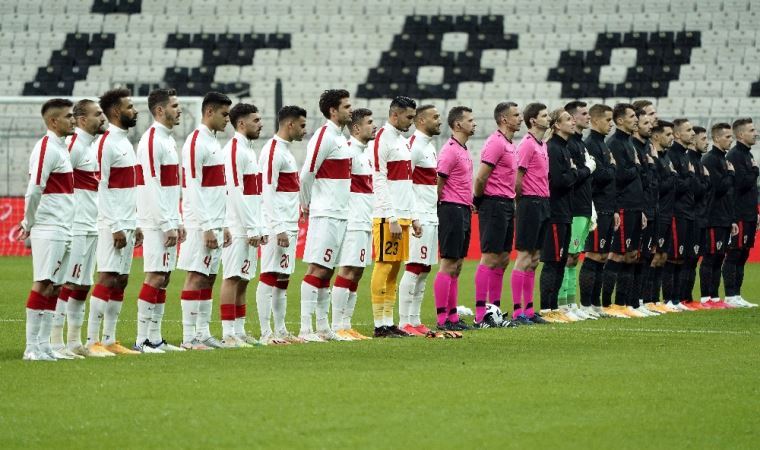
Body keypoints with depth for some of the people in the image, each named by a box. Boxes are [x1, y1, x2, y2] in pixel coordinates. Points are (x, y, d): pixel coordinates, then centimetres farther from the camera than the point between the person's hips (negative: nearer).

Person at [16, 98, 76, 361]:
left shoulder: (60, 148, 18)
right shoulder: (46, 148, -12)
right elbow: (34, 191, -17)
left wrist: (28, 224, 13)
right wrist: (29, 224, -5)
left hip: (62, 231, 9)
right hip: (48, 230, -9)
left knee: (54, 287, 8)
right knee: (43, 285, -8)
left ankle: (44, 346, 10)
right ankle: (32, 348, -7)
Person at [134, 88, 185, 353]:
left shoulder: (168, 140, 16)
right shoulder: (151, 141, -14)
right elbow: (152, 187, -19)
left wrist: (178, 221, 17)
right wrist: (167, 225, -19)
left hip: (168, 221, 9)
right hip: (156, 222, -9)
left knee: (163, 279, 9)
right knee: (154, 278, -10)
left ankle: (155, 338, 11)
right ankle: (142, 340, -8)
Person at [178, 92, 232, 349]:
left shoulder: (213, 142, 17)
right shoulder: (196, 143, -12)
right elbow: (193, 189, -17)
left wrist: (223, 226, 18)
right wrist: (207, 227, -19)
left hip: (214, 224, 9)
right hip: (201, 224, -9)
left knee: (209, 278, 9)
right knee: (196, 277, -8)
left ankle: (203, 333, 12)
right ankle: (189, 338, -7)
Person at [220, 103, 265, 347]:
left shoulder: (249, 150, 18)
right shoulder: (234, 151, -12)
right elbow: (236, 193, -18)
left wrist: (259, 227, 16)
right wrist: (252, 229, -17)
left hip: (249, 229, 9)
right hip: (238, 228, -9)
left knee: (243, 280, 10)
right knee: (232, 278, -8)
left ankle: (239, 331, 13)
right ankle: (228, 334, -9)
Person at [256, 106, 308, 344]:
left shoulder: (285, 150, 18)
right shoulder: (273, 151, -12)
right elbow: (268, 192, -18)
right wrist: (279, 229, -21)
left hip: (289, 225, 10)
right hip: (277, 226, -10)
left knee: (283, 278, 11)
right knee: (269, 275, -9)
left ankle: (280, 331, 14)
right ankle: (265, 334, -10)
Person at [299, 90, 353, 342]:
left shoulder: (340, 138, 17)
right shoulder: (324, 137, -13)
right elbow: (307, 174, -15)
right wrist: (306, 205, -3)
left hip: (339, 215, 9)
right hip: (325, 215, -9)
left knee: (327, 271, 10)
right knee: (317, 269, -10)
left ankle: (323, 327, 14)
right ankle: (305, 329, -12)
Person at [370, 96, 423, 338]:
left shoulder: (402, 141, 19)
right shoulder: (383, 139, -9)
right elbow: (380, 182, -15)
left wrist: (413, 217, 18)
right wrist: (392, 219, -18)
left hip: (403, 216, 9)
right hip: (388, 216, -9)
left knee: (394, 268, 8)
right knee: (383, 267, -7)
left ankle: (389, 323, 10)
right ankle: (380, 325, -7)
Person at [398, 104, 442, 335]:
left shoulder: (429, 146, 17)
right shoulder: (414, 145, -13)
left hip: (431, 218, 10)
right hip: (419, 218, -10)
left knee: (424, 270, 10)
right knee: (414, 269, -9)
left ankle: (415, 320, 13)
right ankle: (404, 322, -8)